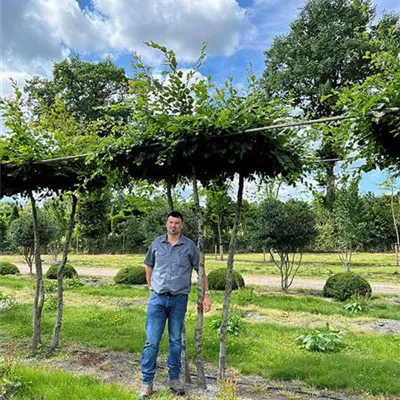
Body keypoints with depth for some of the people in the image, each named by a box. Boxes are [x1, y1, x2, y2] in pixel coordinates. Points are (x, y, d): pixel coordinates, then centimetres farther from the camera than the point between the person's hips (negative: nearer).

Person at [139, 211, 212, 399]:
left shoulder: (189, 246, -1)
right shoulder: (157, 243, 3)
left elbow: (200, 270, 3)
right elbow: (149, 266, 17)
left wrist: (206, 294, -2)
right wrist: (150, 287, 9)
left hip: (179, 300, 0)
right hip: (157, 299, 0)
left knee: (176, 341, 11)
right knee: (152, 341, -1)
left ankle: (174, 378, 26)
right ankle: (147, 382, 10)